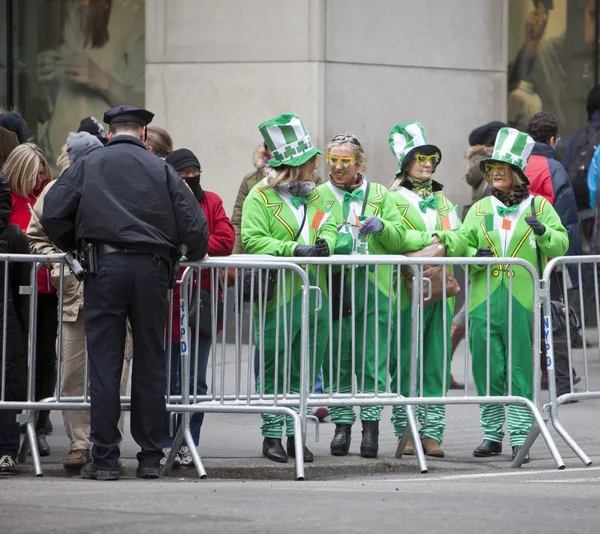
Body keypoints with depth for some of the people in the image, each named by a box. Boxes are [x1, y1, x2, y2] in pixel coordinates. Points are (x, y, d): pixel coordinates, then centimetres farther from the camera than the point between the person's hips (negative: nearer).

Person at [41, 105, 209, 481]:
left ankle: (105, 458, -2)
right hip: (152, 267, 1)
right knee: (150, 362, 8)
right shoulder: (161, 170, 8)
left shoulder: (87, 166, 7)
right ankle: (150, 456, 9)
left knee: (104, 363, 1)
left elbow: (53, 214, 1)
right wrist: (194, 256, 21)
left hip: (104, 266, -1)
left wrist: (74, 248, 17)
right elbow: (194, 224, 2)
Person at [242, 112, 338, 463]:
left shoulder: (315, 197, 18)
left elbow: (330, 228, 14)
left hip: (316, 298, 6)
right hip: (278, 299, -6)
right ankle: (272, 435, 3)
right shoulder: (261, 197, -4)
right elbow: (252, 240, -13)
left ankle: (295, 433, 15)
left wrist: (326, 244, -10)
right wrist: (294, 250, -22)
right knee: (274, 371, -2)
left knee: (304, 373, 9)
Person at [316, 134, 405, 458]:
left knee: (372, 361, -2)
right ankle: (342, 425, 7)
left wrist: (381, 226, -9)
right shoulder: (319, 196, 10)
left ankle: (371, 425, 2)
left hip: (374, 288, 0)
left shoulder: (379, 195, 13)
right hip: (334, 288, 0)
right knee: (337, 361, 1)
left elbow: (398, 240, 10)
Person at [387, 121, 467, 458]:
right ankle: (406, 431, 1)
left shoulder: (443, 201, 20)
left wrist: (440, 238, -12)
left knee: (437, 363, 1)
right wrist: (429, 237, -11)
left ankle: (432, 433, 2)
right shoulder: (393, 199, 4)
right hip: (406, 288, -5)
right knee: (406, 362, -4)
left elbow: (460, 242, 7)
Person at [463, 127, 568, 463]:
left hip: (523, 303, -3)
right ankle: (492, 435, 13)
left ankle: (520, 438, -2)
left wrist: (543, 232, -19)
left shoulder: (539, 207, 7)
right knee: (488, 370, 4)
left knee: (521, 370, -4)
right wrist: (475, 255, -9)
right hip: (484, 301, 3)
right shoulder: (479, 210, 15)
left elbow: (561, 245, 0)